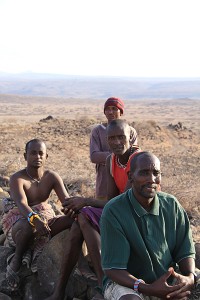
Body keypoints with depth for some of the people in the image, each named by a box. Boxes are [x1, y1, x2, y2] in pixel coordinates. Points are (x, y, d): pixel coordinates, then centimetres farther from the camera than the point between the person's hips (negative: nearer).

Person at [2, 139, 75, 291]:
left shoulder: (52, 177, 1)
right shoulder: (17, 178, -14)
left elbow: (66, 199, -11)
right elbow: (21, 203, -32)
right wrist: (34, 218, -54)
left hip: (45, 218, 6)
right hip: (18, 222, -5)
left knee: (73, 220, -21)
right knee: (29, 226, -42)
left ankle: (37, 252, -14)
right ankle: (15, 261, -14)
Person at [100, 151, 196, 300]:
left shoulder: (172, 205, -2)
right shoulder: (113, 211, -16)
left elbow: (185, 252, 3)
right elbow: (113, 269, -17)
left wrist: (189, 278, -20)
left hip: (167, 281, 5)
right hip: (126, 281, -5)